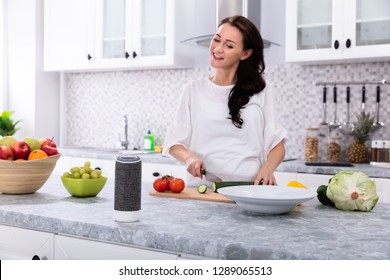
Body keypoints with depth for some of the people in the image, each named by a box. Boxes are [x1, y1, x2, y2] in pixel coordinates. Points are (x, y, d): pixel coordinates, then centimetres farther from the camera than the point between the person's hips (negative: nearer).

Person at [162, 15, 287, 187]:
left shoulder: (261, 92, 8)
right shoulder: (194, 90, 10)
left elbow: (277, 144, 9)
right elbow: (174, 143, 11)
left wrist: (267, 169, -11)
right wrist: (189, 157, -11)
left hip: (248, 188, 0)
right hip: (202, 185, 1)